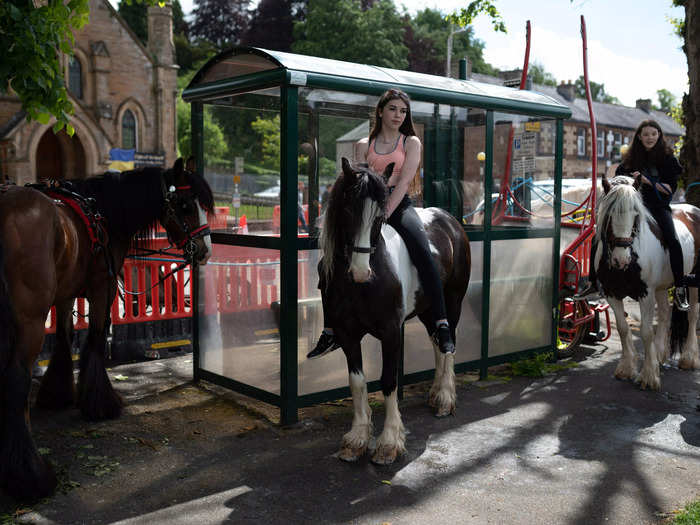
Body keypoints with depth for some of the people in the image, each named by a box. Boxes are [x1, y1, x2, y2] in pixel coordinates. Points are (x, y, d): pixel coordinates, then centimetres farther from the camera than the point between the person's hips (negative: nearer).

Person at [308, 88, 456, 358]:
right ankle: (330, 333, 2)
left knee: (423, 253, -31)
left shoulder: (411, 142, 9)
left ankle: (442, 327, -29)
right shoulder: (363, 145, 16)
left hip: (399, 205, -3)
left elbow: (404, 181, -5)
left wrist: (384, 215, -18)